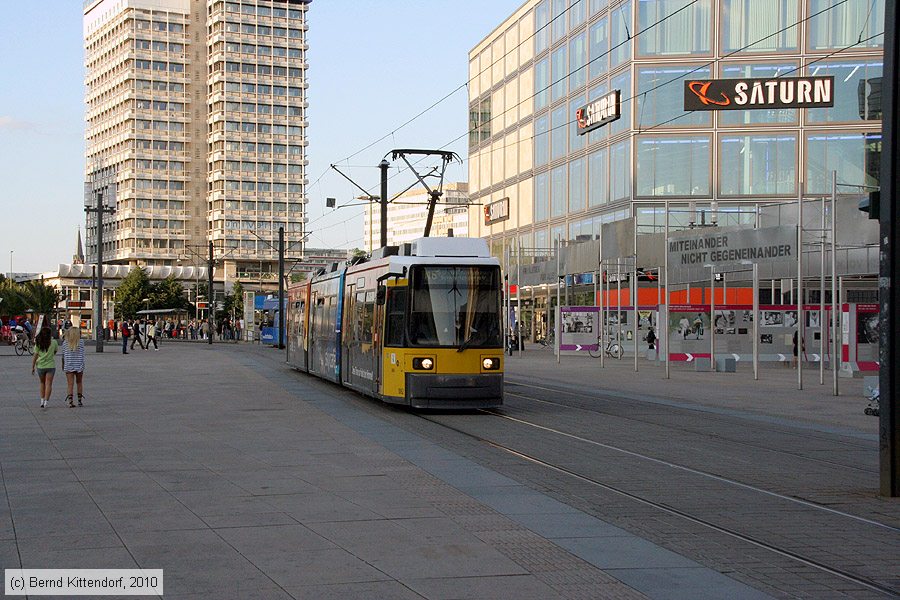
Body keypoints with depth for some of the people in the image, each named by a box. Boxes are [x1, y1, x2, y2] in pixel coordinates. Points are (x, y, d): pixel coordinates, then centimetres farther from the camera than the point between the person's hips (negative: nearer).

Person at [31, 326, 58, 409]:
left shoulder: (38, 343, -4)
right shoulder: (53, 342, -6)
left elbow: (35, 356, -4)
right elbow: (56, 350, 13)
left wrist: (33, 367, 3)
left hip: (40, 365, 2)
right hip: (50, 365, -2)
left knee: (42, 383, 19)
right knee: (48, 384, 0)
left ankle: (42, 401, 19)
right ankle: (46, 402, -10)